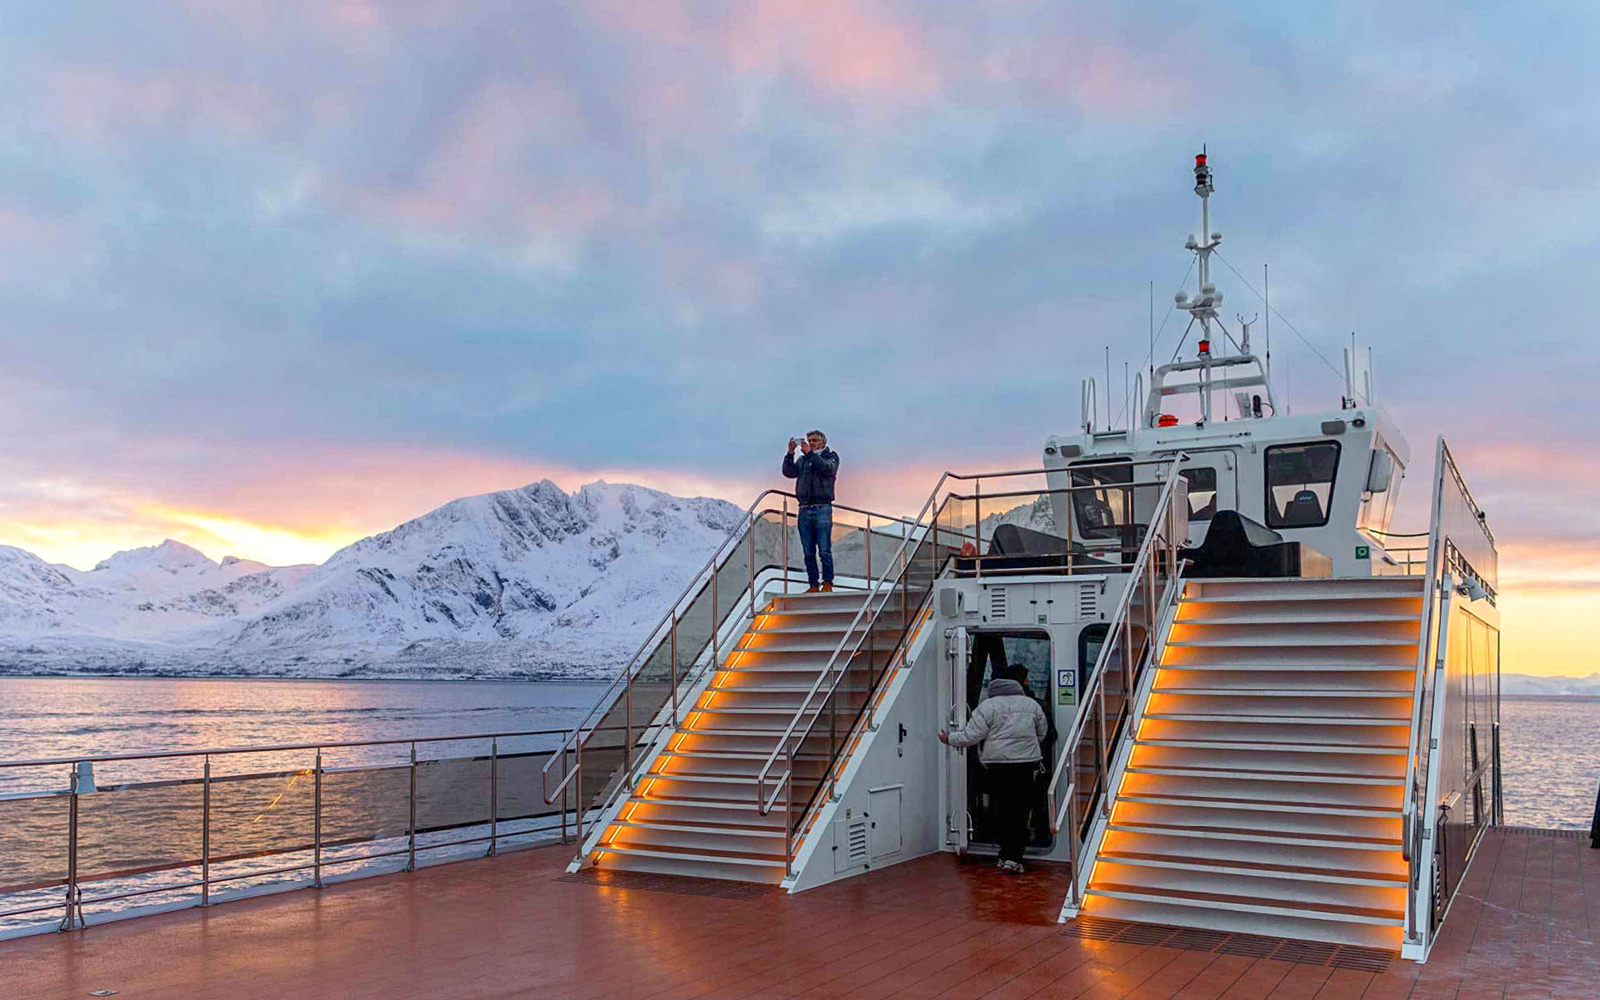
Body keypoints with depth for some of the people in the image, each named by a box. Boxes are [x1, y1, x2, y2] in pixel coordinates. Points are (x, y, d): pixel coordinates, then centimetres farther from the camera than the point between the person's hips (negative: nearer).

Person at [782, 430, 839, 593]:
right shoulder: (803, 460, 19)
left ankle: (827, 584, -3)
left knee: (824, 551, -9)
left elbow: (827, 468, -12)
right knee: (809, 553, 3)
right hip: (804, 510, 4)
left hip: (822, 509, -4)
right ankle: (813, 585, 7)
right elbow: (788, 472, 4)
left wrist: (810, 453, -15)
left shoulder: (831, 456, 10)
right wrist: (790, 454, -8)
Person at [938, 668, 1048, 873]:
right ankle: (1013, 858, -4)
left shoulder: (988, 706, -3)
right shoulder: (1031, 704, 10)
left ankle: (1006, 855, 14)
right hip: (1026, 763, 2)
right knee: (1020, 810, 3)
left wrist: (949, 739, 7)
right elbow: (1042, 733, 19)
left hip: (998, 765, -2)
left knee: (1002, 810, 8)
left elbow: (972, 735, -7)